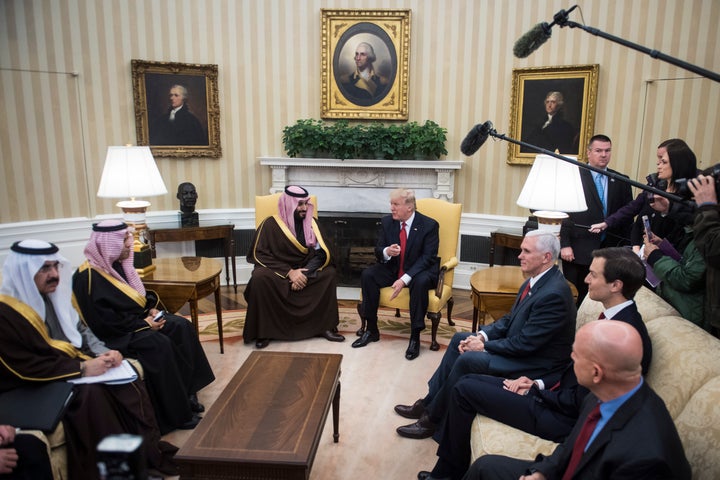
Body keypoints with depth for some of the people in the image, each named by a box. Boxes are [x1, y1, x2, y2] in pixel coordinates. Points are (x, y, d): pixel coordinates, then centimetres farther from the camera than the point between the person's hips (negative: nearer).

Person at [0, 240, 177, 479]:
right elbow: (27, 368, -22)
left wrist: (103, 352, -8)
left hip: (71, 364, 7)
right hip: (33, 385, -7)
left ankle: (149, 449, -7)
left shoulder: (53, 293, 5)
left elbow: (82, 330, 11)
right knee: (90, 393, -31)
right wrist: (82, 368, -24)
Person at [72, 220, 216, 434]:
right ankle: (176, 412, -17)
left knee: (182, 326, -9)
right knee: (159, 344, -29)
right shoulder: (88, 277, -19)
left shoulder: (117, 263, 7)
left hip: (136, 318, 9)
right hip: (113, 334, -9)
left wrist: (151, 308, -2)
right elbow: (106, 320, -24)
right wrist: (143, 324, -20)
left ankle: (186, 391, -5)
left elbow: (138, 293, 18)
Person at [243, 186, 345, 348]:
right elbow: (259, 254, -14)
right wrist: (289, 272, -23)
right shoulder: (271, 224, -10)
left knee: (329, 273, -22)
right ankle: (263, 331, -20)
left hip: (303, 271, 3)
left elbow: (321, 253, -6)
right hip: (277, 272, -3)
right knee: (260, 277, -34)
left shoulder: (311, 223, 0)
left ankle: (325, 326, -14)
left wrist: (305, 274, -24)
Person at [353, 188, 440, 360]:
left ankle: (415, 337, -24)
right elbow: (378, 251, 1)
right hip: (392, 269, 4)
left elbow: (428, 257, -19)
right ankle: (371, 329, -9)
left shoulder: (429, 225, -14)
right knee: (367, 274, -20)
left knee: (421, 282, -37)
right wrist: (386, 252, -26)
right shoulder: (386, 222, -2)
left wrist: (404, 279, -29)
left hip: (418, 271, -4)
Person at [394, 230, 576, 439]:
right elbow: (509, 319, 9)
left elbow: (524, 344, -26)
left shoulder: (554, 294, -28)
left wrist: (484, 346, -15)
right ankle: (428, 403, 13)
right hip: (518, 345, 10)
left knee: (467, 360, -21)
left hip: (535, 363, -10)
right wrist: (482, 336, -5)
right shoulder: (536, 280, 2)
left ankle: (432, 419, -2)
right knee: (459, 339, 6)